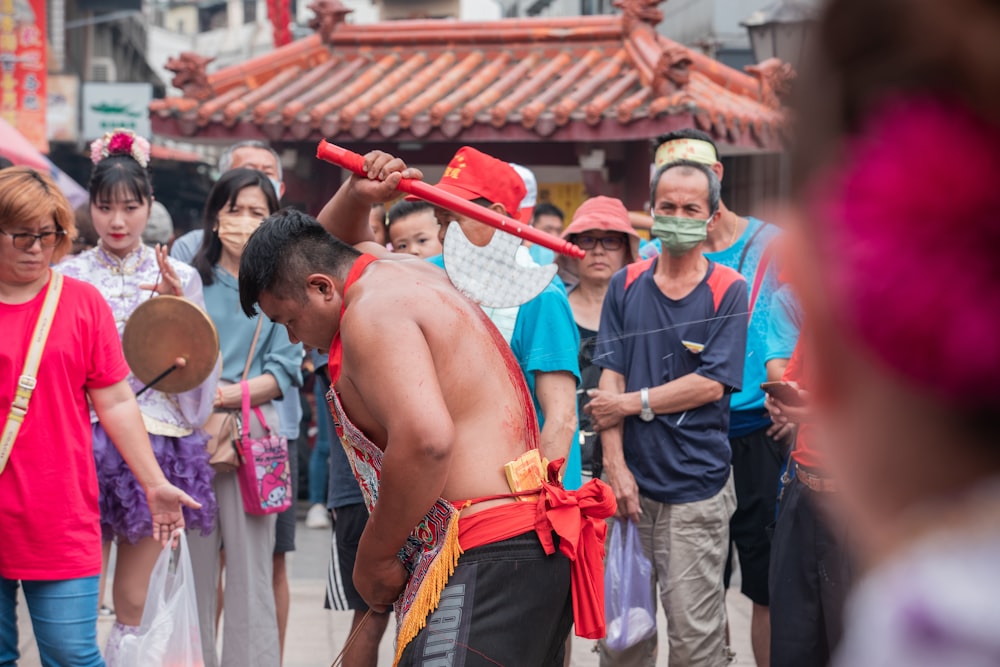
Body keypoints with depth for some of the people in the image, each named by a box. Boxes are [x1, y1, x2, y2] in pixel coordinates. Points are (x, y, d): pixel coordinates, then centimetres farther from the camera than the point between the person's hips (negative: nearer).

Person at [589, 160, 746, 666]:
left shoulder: (728, 291, -2)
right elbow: (611, 378, 3)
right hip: (631, 481, 3)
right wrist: (615, 465, -7)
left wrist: (631, 403, -8)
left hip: (696, 488, -3)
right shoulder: (626, 285, 7)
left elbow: (711, 384, -9)